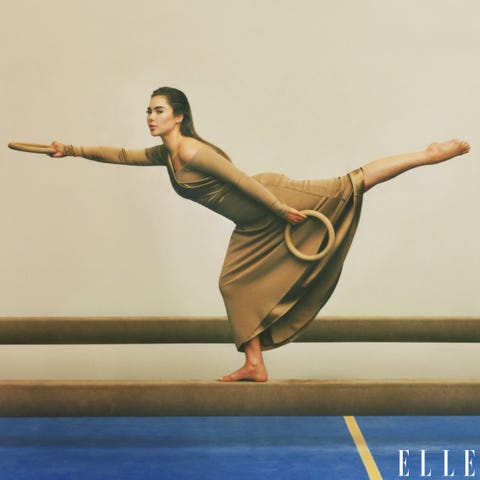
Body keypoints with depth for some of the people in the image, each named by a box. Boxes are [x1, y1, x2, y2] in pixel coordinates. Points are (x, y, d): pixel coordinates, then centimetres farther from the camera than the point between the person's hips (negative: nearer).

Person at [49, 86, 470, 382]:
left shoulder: (192, 152, -20)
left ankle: (430, 154, 6)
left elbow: (242, 181, -21)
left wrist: (281, 209, -20)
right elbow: (121, 155, 15)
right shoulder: (165, 155, 8)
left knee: (349, 186, -6)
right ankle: (255, 365, 12)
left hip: (274, 200, -8)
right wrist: (74, 150, 10)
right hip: (254, 225, 9)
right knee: (234, 282, 6)